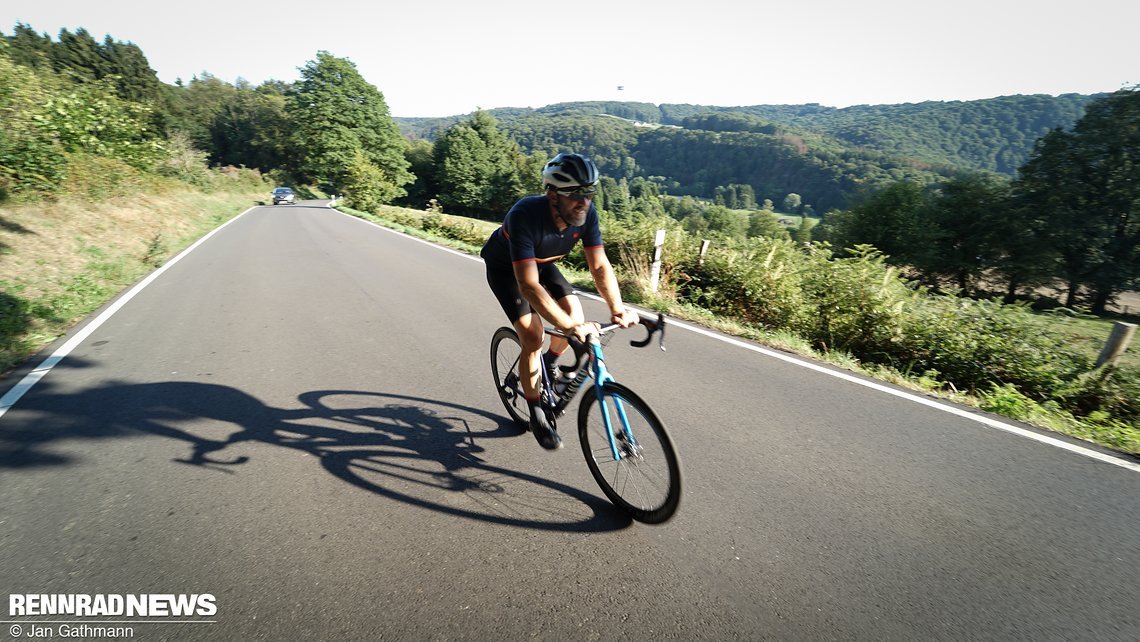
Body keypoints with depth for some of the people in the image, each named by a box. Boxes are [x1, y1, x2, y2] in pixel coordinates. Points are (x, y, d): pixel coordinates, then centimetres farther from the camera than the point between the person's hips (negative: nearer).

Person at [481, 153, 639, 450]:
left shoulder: (586, 214, -25)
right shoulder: (525, 215, -40)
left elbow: (600, 265, -22)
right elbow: (528, 285, -46)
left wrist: (617, 308, -36)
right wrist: (568, 327, -52)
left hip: (542, 263, 5)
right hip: (505, 267, -5)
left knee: (575, 317, -13)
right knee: (533, 337, -17)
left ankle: (549, 364, 20)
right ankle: (536, 415, 3)